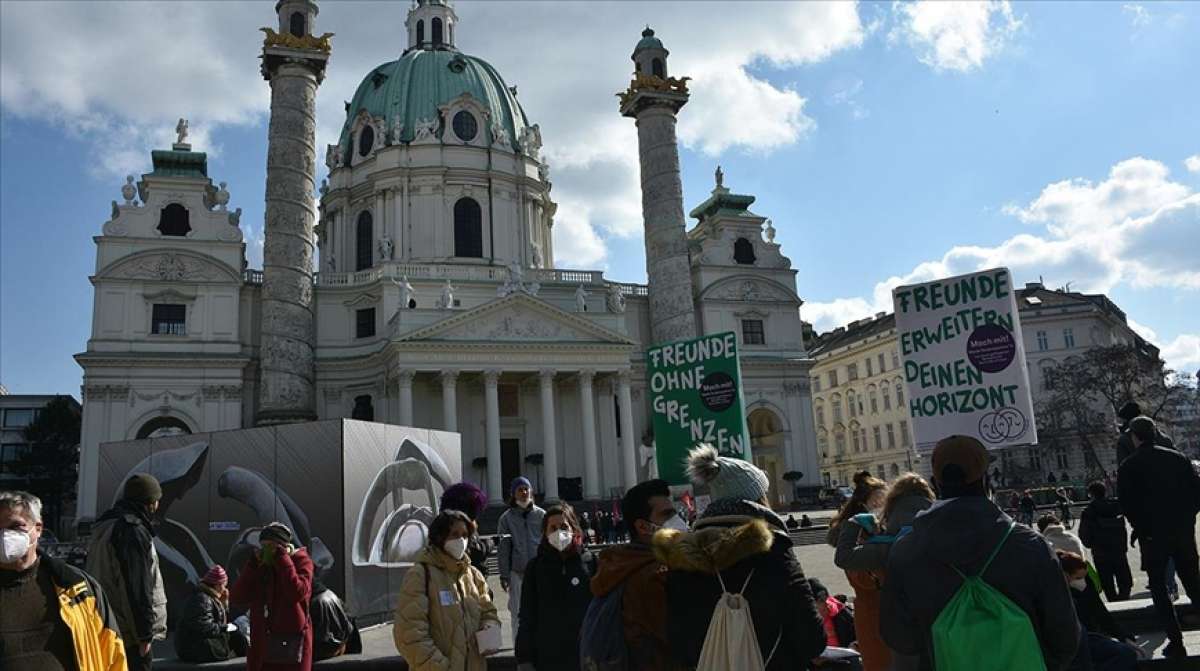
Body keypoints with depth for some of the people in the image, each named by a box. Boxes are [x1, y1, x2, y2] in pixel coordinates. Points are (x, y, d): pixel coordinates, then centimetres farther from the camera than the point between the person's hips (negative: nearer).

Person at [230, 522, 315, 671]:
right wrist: (254, 563, -4)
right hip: (262, 646, 5)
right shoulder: (259, 566, 11)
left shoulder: (300, 560, -3)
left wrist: (281, 558, -15)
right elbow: (236, 598, 0)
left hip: (292, 645, -5)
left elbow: (297, 593, -22)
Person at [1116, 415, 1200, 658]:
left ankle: (1176, 642, 3)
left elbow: (1126, 502, -10)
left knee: (1159, 587, 7)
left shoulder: (1128, 467, -7)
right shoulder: (1177, 458, 2)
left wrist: (1140, 527, 3)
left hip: (1152, 535, -3)